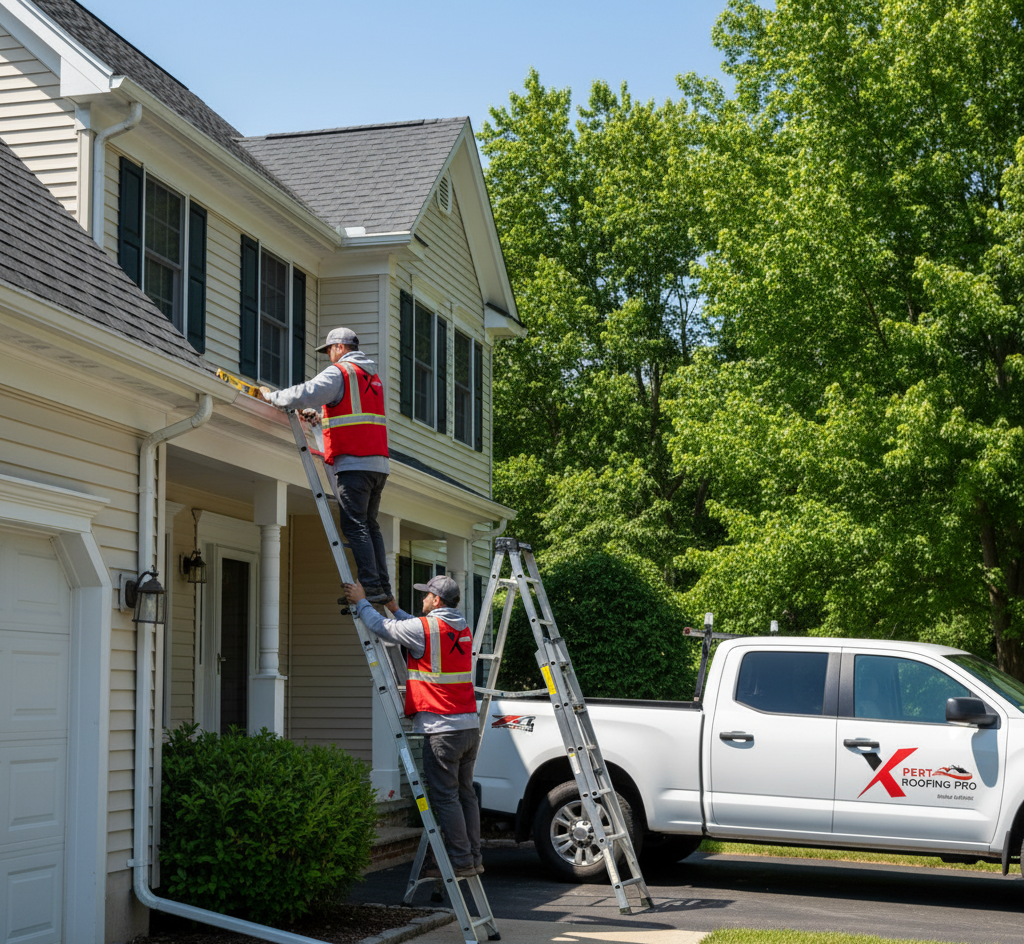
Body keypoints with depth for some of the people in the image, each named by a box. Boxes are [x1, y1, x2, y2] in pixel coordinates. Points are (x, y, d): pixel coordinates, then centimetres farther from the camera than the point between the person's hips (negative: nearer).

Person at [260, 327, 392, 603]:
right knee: (369, 524, 11)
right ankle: (384, 588, 6)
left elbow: (306, 394, -16)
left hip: (354, 464, -8)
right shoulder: (372, 377, 23)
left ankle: (371, 586, -15)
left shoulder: (338, 373, -4)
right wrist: (317, 415, 31)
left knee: (355, 526, -8)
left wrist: (272, 395, -1)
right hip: (379, 464, 8)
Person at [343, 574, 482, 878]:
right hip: (470, 727, 8)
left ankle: (461, 861, -4)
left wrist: (361, 602, 15)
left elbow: (380, 627, -1)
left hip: (442, 730, -8)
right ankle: (474, 858, 16)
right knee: (465, 793, 13)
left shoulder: (424, 628, -11)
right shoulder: (462, 630, 13)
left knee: (445, 797, -4)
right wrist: (396, 609, 37)